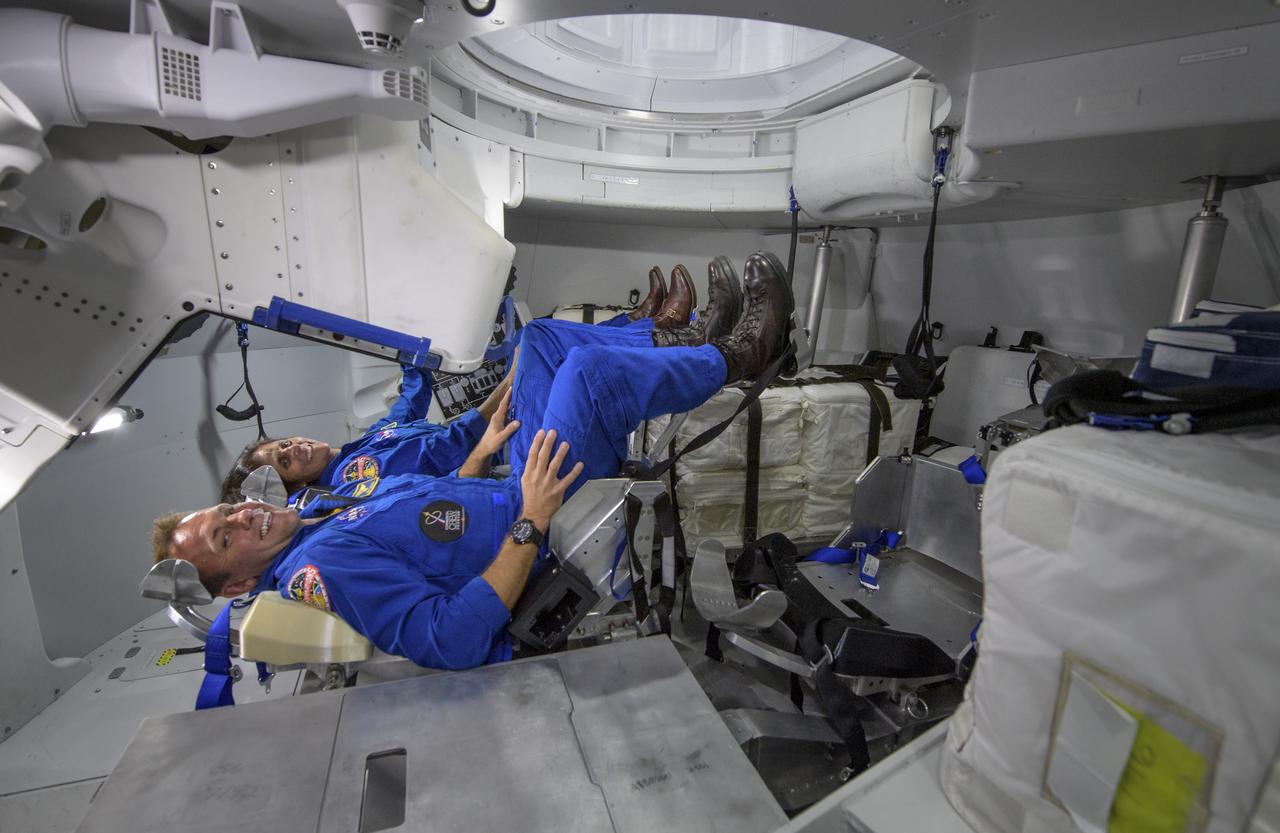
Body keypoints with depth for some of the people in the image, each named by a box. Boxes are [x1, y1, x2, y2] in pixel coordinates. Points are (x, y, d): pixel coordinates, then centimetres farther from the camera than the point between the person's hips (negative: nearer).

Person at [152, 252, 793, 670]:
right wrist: (531, 523, -31)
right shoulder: (325, 567, -18)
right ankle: (739, 356, 3)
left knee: (544, 337, 8)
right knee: (590, 369, -24)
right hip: (535, 551, -9)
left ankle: (688, 343, 14)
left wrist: (484, 449, 11)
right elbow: (454, 644, -29)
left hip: (520, 496, 9)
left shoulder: (329, 516, 11)